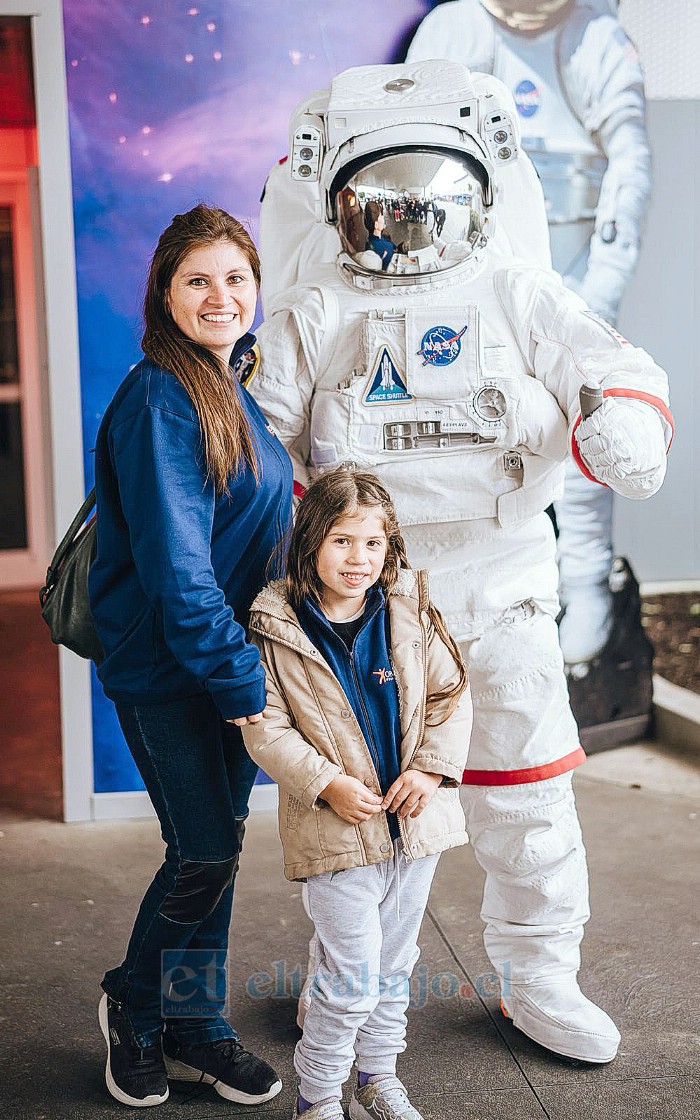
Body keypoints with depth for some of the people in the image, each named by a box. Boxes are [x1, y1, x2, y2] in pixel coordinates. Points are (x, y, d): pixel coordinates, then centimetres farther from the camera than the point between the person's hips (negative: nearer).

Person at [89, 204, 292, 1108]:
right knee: (205, 852, 1)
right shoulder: (160, 399, -18)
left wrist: (248, 666, 14)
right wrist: (238, 676, -20)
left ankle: (194, 1031, 30)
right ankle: (135, 1006, 27)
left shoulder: (237, 388, 10)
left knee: (214, 846, 14)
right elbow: (174, 560, -22)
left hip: (228, 654, 8)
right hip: (164, 668, -8)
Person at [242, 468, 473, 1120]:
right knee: (351, 976, -5)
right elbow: (265, 727, -9)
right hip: (336, 827, -4)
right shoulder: (275, 628, -9)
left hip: (414, 819, 5)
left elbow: (451, 693, 5)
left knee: (393, 965, 18)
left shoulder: (411, 614, 1)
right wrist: (326, 783, -18)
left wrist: (431, 769, -7)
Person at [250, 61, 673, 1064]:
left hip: (499, 582, 1)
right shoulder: (315, 315, 5)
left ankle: (538, 980, 27)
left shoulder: (519, 296, 6)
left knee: (525, 788, 7)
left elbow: (616, 370, -4)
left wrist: (626, 424, -26)